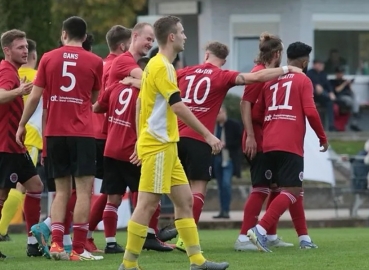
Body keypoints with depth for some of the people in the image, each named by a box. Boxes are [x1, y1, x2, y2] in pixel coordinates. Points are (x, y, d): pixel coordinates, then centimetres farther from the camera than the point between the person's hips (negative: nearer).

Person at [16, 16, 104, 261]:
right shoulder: (94, 62, 0)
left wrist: (22, 125, 15)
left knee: (61, 190, 12)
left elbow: (35, 96, 4)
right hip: (82, 133, -3)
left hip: (54, 132, 3)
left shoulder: (48, 58, 4)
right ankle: (78, 249, -6)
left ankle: (56, 243, 0)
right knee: (84, 189, -1)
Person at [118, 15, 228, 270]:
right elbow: (178, 107, -22)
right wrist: (208, 135, -20)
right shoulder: (162, 67, -14)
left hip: (165, 146, 10)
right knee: (148, 204, -8)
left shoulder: (156, 64, 15)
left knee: (185, 200, 9)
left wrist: (140, 141, 24)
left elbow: (139, 103, 21)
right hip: (158, 146, -10)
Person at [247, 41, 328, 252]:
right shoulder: (303, 80, 0)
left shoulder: (271, 81, 17)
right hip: (291, 145, -7)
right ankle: (261, 230, -24)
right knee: (292, 191, -8)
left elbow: (258, 114, 14)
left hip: (269, 145, 7)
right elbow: (310, 112, -9)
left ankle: (304, 238, 18)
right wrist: (323, 137, 1)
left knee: (296, 190, 17)